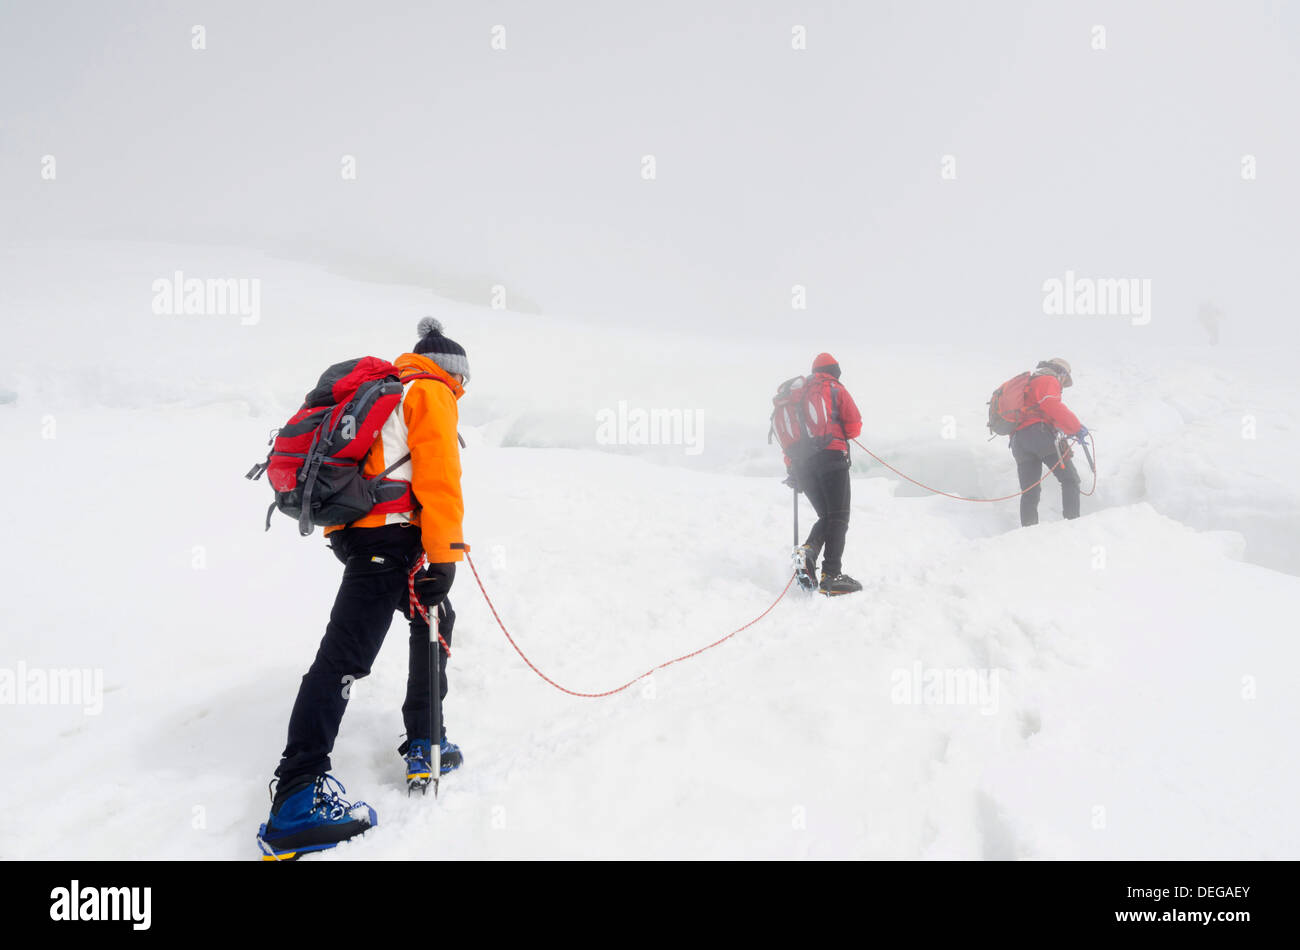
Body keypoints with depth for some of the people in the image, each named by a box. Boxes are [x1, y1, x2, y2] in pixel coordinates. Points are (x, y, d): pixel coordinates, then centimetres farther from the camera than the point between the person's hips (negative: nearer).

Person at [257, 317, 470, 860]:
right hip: (392, 535, -8)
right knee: (344, 657, -10)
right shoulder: (431, 393, -1)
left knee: (434, 621, 13)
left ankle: (423, 744, 12)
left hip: (357, 531, 8)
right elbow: (438, 477, -13)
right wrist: (444, 555, -16)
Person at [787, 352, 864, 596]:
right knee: (838, 518, -4)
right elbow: (854, 425, 0)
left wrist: (791, 470, 22)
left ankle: (808, 549, -14)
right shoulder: (836, 389, 7)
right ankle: (831, 576, -14)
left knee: (825, 516, 14)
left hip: (801, 464, 5)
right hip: (831, 456, -5)